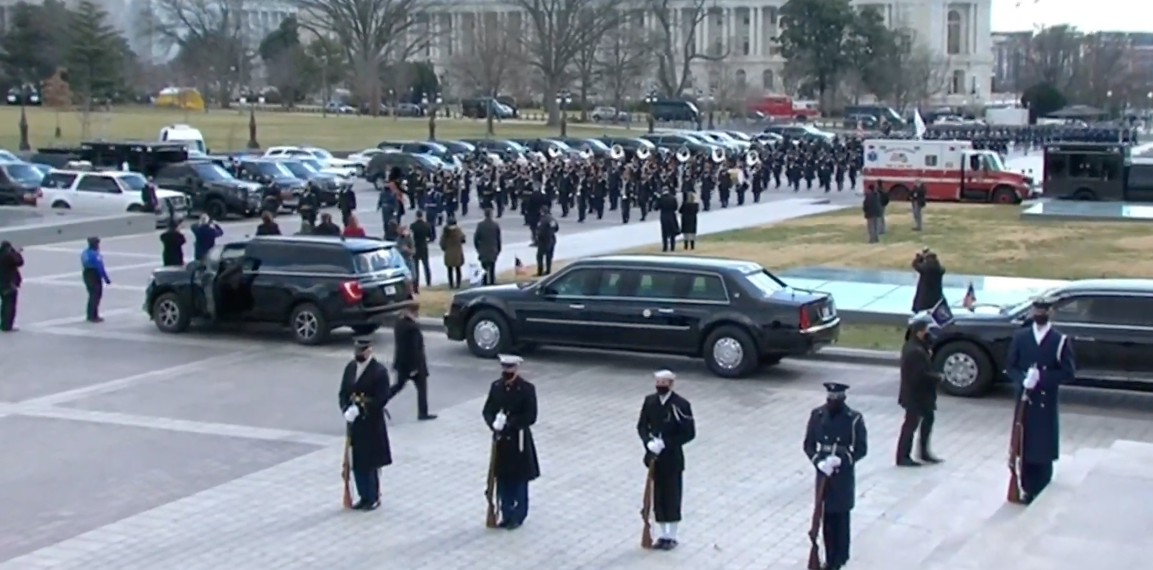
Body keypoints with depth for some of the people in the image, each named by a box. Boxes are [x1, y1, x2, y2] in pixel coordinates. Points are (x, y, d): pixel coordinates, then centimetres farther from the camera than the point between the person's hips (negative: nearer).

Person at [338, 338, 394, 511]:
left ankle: (373, 498, 15)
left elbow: (382, 399, -17)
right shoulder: (350, 368, 5)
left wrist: (359, 409, -22)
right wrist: (346, 410, -10)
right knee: (357, 462, 10)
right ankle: (364, 497, 23)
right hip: (354, 423, 6)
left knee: (370, 463, 1)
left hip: (372, 424, -6)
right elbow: (343, 393, 9)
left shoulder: (379, 371, -13)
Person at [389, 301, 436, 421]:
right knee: (421, 387, 8)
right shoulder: (412, 327, -24)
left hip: (402, 361, 7)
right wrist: (414, 366, -18)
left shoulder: (399, 323, 1)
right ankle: (423, 413, 14)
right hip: (414, 362, -7)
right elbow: (414, 347, -22)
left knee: (399, 385, 18)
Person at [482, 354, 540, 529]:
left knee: (519, 480, 5)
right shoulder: (496, 387, 3)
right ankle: (507, 515, 22)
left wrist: (509, 423, -23)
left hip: (519, 440, -4)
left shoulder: (527, 389, -12)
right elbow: (487, 410, 5)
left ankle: (518, 517, 17)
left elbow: (530, 417, -16)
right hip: (500, 439, 4)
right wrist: (493, 423, -16)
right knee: (502, 479, 10)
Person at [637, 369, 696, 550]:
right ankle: (663, 535, 21)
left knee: (672, 496, 4)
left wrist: (665, 443, -20)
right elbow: (642, 426, 6)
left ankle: (671, 537, 15)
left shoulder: (681, 405, -14)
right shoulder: (650, 401, 0)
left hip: (672, 458, -4)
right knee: (658, 495, 9)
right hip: (654, 457, 4)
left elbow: (689, 433, -13)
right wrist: (648, 442, -14)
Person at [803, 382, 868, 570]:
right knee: (826, 518, 6)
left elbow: (861, 449, -6)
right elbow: (808, 445, 3)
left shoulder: (854, 419, -11)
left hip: (844, 477, -2)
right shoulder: (817, 415, -3)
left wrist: (841, 460, -21)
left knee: (841, 519, 3)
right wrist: (819, 461, -15)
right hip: (823, 475, 2)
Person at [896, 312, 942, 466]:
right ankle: (903, 457, 8)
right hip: (915, 395, -10)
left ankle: (924, 452, 30)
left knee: (928, 418, 20)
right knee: (911, 424, -1)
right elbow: (922, 375, -28)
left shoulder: (912, 345, 7)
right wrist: (938, 377, -13)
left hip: (919, 394, 10)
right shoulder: (916, 351, -26)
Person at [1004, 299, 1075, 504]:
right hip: (1025, 400, 2)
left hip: (1047, 403, -2)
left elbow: (1069, 372, -5)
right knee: (1025, 447, 4)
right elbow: (1010, 367, 6)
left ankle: (1042, 494, 5)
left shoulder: (1060, 340, -1)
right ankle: (1028, 491, 13)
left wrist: (1042, 377, -18)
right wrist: (1023, 379, -14)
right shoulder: (1020, 337, 7)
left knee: (1044, 448, -3)